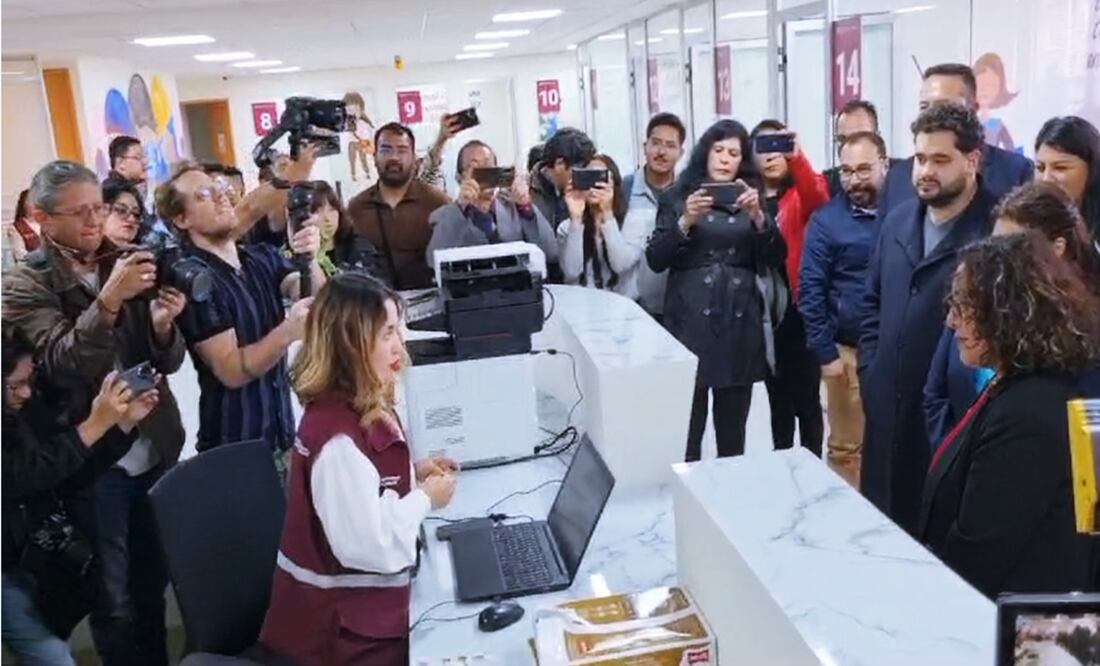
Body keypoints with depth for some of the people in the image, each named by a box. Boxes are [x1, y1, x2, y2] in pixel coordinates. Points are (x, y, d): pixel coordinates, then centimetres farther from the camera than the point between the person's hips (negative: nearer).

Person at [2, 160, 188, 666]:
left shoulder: (124, 265, 6)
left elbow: (166, 363, 5)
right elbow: (61, 363, -21)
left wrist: (163, 326, -17)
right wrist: (108, 299, -34)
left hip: (154, 451, 4)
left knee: (155, 582, 15)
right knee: (113, 599, 9)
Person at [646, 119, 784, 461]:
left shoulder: (751, 200, 15)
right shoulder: (679, 197, 7)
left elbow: (777, 258, 4)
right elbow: (655, 260, -1)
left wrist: (758, 217, -11)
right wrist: (686, 222, -14)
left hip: (740, 320, 3)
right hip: (690, 320, -2)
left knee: (733, 427, 4)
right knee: (685, 426, -8)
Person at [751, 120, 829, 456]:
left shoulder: (801, 194, -1)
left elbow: (818, 198, -27)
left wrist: (797, 156, -41)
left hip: (798, 308, -3)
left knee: (806, 398, 3)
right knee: (778, 397, 15)